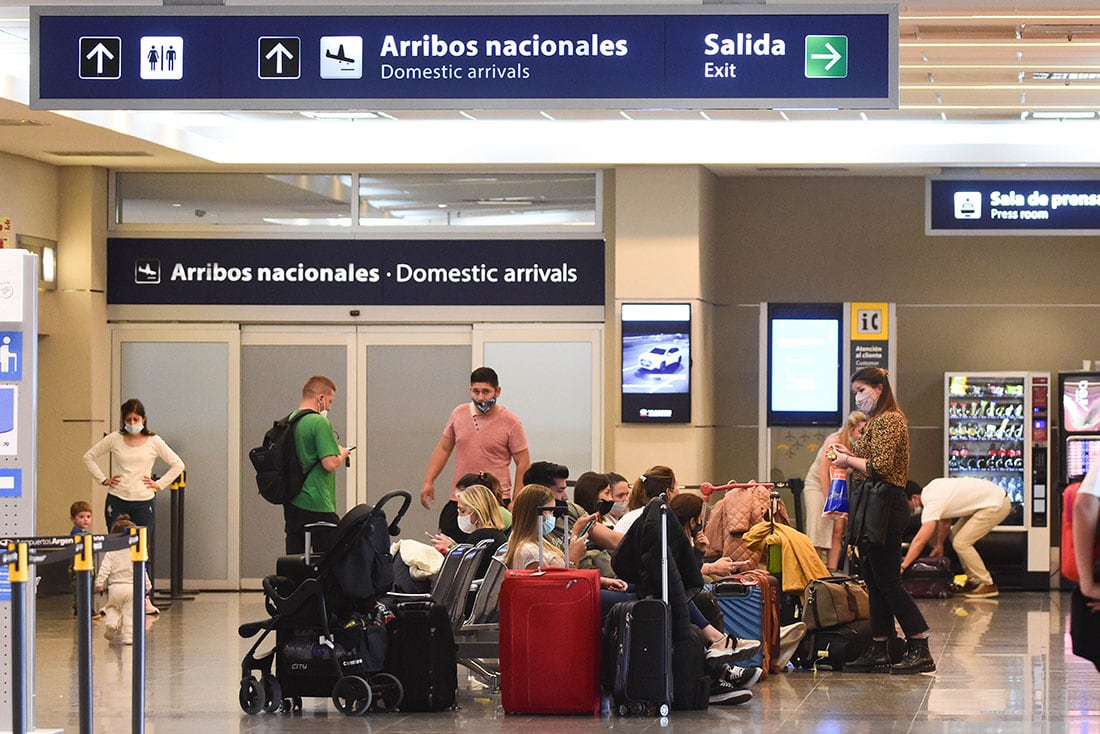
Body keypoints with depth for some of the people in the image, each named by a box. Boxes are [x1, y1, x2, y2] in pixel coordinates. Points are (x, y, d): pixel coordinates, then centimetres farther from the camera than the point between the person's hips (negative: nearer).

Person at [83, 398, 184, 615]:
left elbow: (177, 465, 7)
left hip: (143, 503, 0)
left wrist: (159, 484, 0)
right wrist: (103, 479, 5)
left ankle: (144, 598, 5)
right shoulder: (114, 439, 3)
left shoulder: (154, 442, 2)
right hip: (116, 501, 0)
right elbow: (89, 457, 12)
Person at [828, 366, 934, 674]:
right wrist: (849, 454, 11)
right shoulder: (877, 421, 20)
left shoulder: (888, 420, -11)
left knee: (887, 580, -9)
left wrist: (848, 461, -7)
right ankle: (878, 651, 11)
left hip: (883, 506, -11)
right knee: (875, 581, 9)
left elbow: (880, 467, -19)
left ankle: (920, 650, -8)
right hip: (871, 506, 11)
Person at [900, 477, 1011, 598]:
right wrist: (939, 544, 25)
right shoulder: (931, 489, 6)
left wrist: (902, 566, -23)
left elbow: (920, 541, -26)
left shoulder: (932, 503, -21)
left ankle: (987, 585, -2)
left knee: (961, 543, -11)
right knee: (956, 534, 15)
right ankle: (974, 580, 19)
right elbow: (945, 520, 21)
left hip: (997, 505, -10)